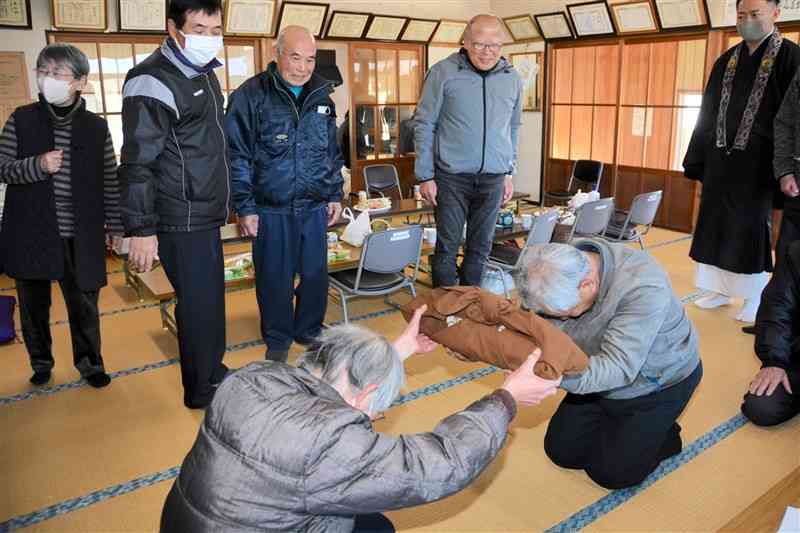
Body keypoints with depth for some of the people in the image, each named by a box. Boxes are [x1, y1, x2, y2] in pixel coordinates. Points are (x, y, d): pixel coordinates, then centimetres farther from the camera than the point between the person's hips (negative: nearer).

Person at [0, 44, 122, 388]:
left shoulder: (97, 127, 1)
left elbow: (110, 180, 4)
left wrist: (115, 224, 5)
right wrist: (36, 165, -18)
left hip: (80, 235, -1)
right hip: (31, 233, 1)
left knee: (84, 301, 7)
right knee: (34, 302, 13)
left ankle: (89, 361, 26)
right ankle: (41, 361, 33)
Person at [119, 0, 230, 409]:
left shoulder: (203, 73, 13)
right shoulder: (154, 82, -16)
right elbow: (137, 163, -18)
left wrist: (228, 203, 21)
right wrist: (141, 229, -19)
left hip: (205, 215, 9)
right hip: (180, 222, -9)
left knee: (211, 299, 17)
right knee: (198, 304, 1)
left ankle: (213, 372, 34)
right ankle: (201, 391, 18)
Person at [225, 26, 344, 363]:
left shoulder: (321, 96, 9)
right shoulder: (251, 95, -7)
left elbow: (333, 152, 16)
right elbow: (237, 156, -6)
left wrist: (335, 195, 14)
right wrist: (245, 207, -9)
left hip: (314, 207, 4)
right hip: (271, 209, -4)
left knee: (316, 274, 11)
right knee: (275, 278, 7)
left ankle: (310, 330, 32)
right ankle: (277, 339, 26)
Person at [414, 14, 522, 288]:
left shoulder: (512, 78, 7)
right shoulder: (443, 72, -6)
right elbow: (424, 124, -3)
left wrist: (509, 173, 14)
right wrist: (425, 176, -6)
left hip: (493, 178, 4)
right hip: (451, 176, -3)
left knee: (480, 247, 10)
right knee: (447, 247, 3)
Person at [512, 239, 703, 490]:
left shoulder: (643, 288, -38)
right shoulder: (559, 275, -21)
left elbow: (618, 368, -41)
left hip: (658, 383, -5)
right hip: (601, 375, 5)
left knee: (611, 471, -4)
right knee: (561, 451, 7)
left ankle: (663, 435, 22)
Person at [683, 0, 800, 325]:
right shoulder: (726, 61, 12)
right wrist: (696, 160, 8)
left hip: (758, 160, -5)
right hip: (721, 158, 5)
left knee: (752, 226, 0)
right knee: (715, 223, 8)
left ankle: (754, 299, 13)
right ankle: (720, 289, 21)